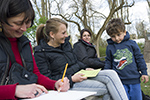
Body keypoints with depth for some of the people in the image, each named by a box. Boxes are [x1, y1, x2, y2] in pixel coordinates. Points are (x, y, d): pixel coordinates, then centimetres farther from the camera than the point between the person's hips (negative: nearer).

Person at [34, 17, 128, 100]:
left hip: (80, 75, 7)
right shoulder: (41, 52, -10)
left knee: (111, 74, -15)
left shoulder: (66, 43, 11)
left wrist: (85, 69, 3)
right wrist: (71, 79, -20)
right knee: (105, 88, -22)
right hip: (67, 83, -7)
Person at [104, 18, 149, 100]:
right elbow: (108, 62, 10)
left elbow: (139, 58, 7)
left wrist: (144, 72, 6)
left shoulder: (131, 43, 1)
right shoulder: (110, 47, 2)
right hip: (120, 82, -1)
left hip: (135, 80, 1)